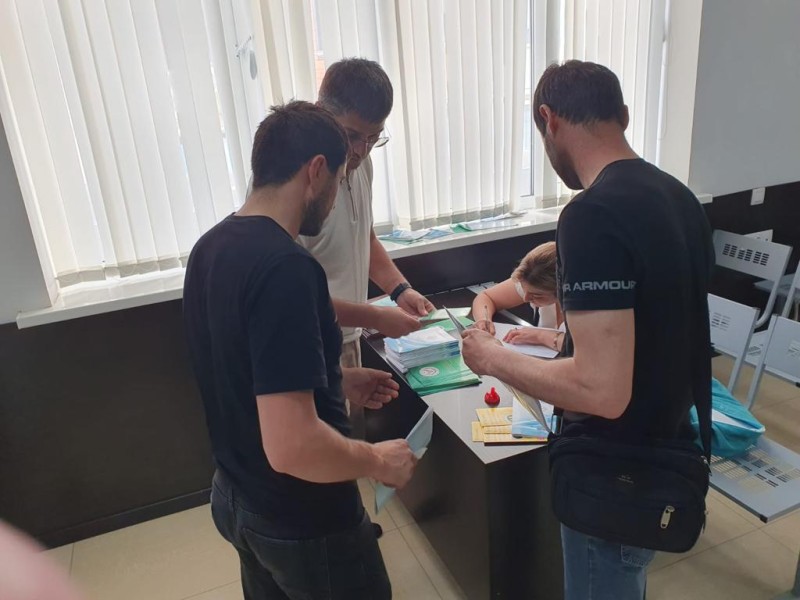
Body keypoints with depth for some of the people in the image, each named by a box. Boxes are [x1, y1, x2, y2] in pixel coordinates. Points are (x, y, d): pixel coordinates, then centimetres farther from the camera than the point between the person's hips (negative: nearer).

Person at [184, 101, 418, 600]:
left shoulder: (210, 248, -2)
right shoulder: (285, 267, -30)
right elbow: (292, 447, -34)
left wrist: (335, 381, 11)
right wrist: (377, 461, -16)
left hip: (236, 498, 8)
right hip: (303, 521, -8)